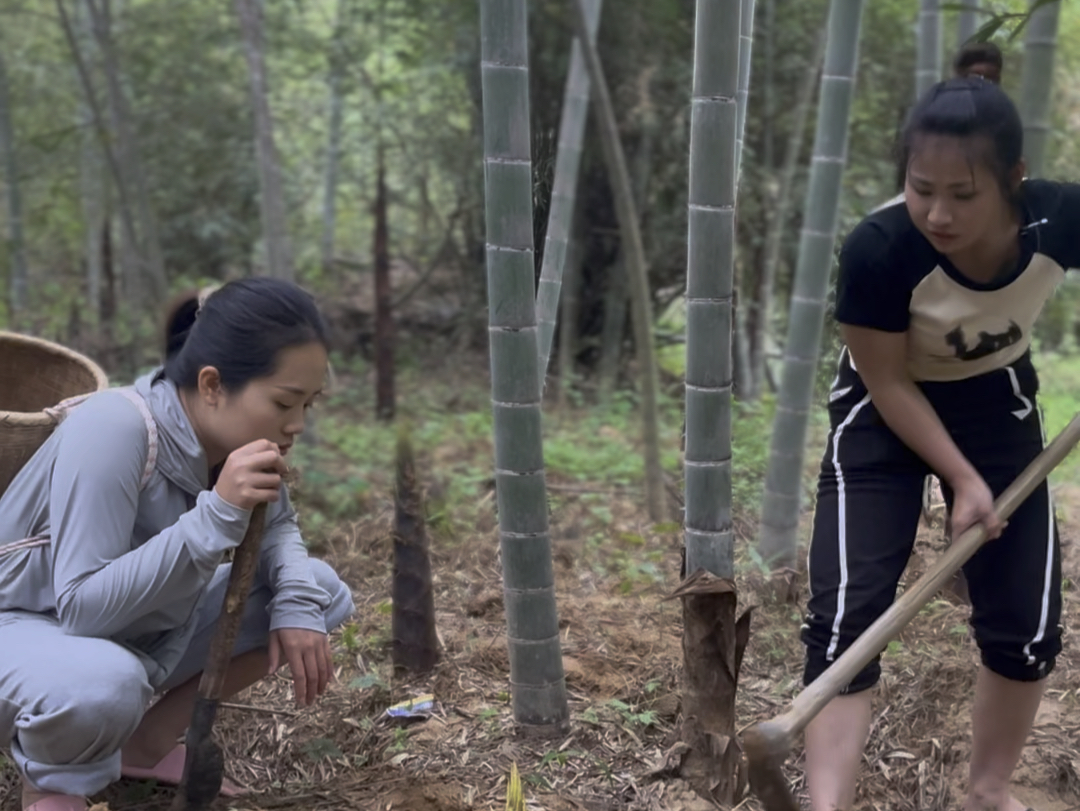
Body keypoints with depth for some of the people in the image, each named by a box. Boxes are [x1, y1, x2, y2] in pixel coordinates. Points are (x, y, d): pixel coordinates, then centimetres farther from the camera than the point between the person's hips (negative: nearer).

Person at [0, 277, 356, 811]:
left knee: (322, 592, -3)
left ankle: (146, 745, 8)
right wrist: (217, 513, -40)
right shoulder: (113, 431, -31)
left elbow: (278, 526, 6)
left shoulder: (231, 431, -11)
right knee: (101, 686, -41)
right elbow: (83, 608, -34)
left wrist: (298, 603, -15)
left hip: (141, 632, 7)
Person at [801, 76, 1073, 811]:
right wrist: (964, 479, -20)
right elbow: (889, 384, -20)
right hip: (885, 416, -3)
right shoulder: (879, 249, -33)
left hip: (997, 403, 3)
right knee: (846, 618, -13)